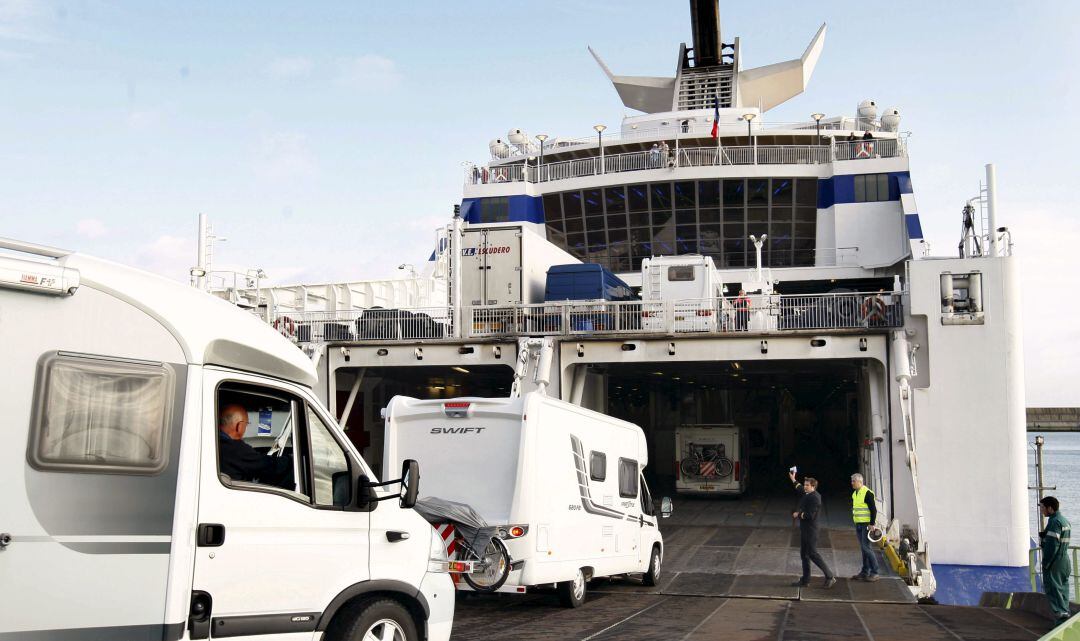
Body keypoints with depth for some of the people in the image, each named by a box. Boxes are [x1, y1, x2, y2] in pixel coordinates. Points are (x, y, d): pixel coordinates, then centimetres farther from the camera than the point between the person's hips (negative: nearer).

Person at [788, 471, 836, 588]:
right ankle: (805, 580, 18)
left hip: (810, 530, -10)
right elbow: (800, 488, 35)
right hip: (804, 529, 10)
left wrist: (798, 514, -11)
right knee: (804, 554, 12)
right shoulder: (806, 494, 11)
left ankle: (830, 576, -2)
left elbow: (810, 515, -25)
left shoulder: (815, 498, -18)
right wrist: (793, 479, 43)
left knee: (813, 553, -8)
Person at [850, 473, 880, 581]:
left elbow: (873, 509, -16)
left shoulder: (867, 493, -13)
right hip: (858, 524, 9)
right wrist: (855, 523, 21)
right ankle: (865, 572, 16)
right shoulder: (854, 494, 14)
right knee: (863, 548, 11)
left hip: (867, 525, -9)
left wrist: (872, 524, -19)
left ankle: (874, 572, -4)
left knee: (867, 548, -10)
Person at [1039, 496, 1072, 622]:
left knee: (1053, 589, -5)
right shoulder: (1065, 521, 15)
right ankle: (1065, 614, 14)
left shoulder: (1054, 522, -17)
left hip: (1055, 563, -9)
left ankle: (1062, 614, -10)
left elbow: (1052, 545, -21)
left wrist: (1046, 563, -17)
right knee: (1063, 588, 12)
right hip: (1064, 562, 9)